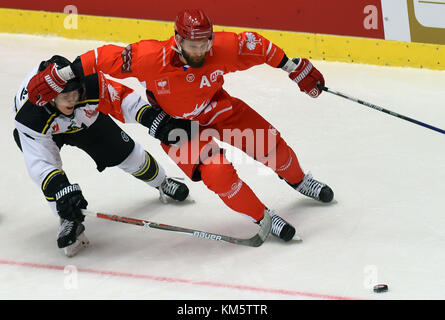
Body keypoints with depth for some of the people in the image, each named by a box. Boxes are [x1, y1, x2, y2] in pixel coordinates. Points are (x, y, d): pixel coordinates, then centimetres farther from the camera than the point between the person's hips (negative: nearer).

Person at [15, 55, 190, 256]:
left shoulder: (90, 84, -41)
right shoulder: (29, 116, -45)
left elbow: (121, 97, -25)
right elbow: (39, 163, -45)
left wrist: (151, 117, -38)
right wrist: (62, 190, -57)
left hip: (85, 120, 3)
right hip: (44, 130, -2)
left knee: (128, 153, 9)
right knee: (51, 176, -30)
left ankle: (162, 183, 40)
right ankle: (70, 221, -11)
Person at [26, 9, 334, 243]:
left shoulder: (225, 48, -29)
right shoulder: (151, 58, -37)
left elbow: (259, 47, -12)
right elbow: (105, 58, -29)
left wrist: (296, 69, -2)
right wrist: (57, 78, -27)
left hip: (218, 108, 3)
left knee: (270, 142, 4)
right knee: (218, 172, -21)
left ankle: (298, 180, 40)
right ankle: (263, 217, 3)